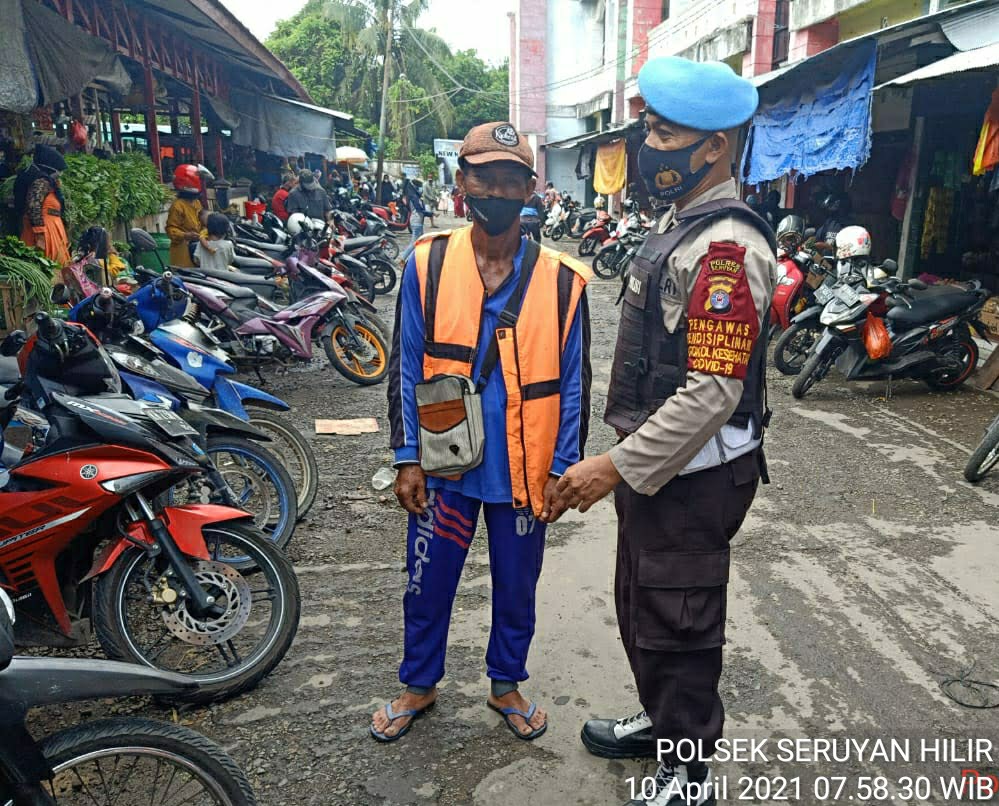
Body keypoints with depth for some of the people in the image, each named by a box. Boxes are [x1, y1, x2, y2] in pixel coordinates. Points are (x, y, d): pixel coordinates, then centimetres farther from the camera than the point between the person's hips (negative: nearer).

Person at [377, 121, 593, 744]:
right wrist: (408, 458, -4)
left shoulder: (561, 280, -5)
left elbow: (574, 382, -1)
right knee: (428, 582, 15)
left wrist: (562, 468, -3)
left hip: (523, 471, 0)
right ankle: (420, 684, 39)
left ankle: (507, 683, 41)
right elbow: (407, 367, -2)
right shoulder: (428, 265, -5)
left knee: (517, 587, 17)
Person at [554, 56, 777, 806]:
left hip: (692, 474, -10)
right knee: (639, 604, 23)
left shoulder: (726, 248, -22)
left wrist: (618, 467, -24)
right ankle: (662, 722, 45)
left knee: (676, 625, 7)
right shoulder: (676, 222, 10)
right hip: (652, 461, 10)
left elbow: (713, 392, -27)